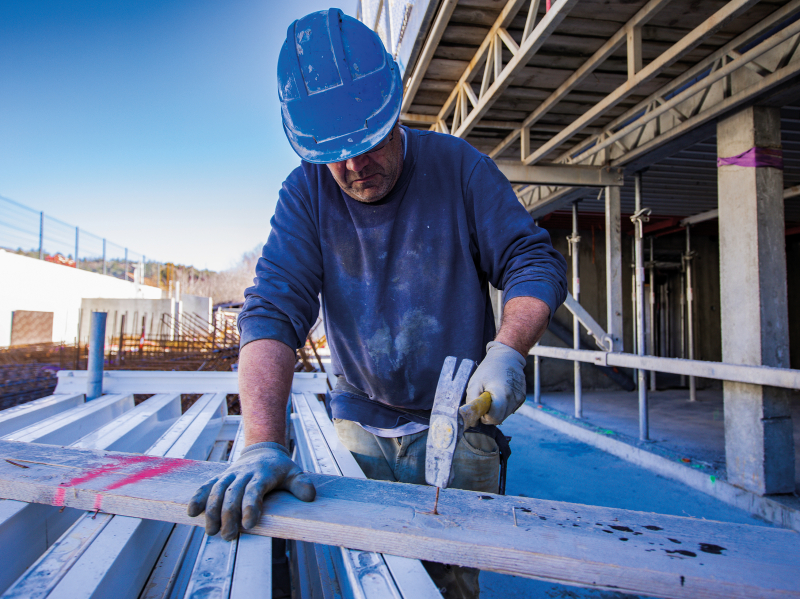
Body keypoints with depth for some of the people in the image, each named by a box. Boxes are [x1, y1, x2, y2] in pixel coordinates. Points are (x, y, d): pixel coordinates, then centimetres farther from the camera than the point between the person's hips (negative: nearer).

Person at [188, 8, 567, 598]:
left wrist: (507, 351, -24)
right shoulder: (307, 191, -7)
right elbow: (273, 310, -17)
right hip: (359, 425, 2)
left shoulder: (457, 166, -8)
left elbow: (535, 260, -5)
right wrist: (264, 443, -29)